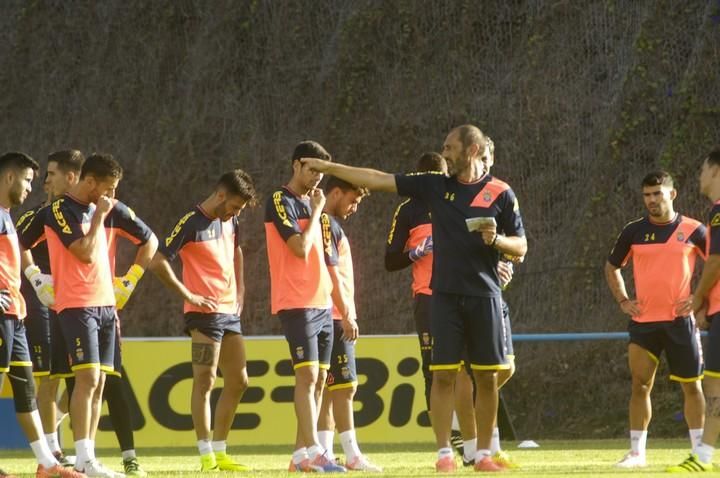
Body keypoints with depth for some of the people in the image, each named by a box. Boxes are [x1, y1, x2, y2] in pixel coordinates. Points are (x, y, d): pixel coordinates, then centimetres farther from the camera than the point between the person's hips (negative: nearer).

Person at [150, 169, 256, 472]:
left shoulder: (230, 221, 11)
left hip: (230, 312, 8)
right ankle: (207, 455, -6)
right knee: (204, 382, -7)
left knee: (238, 382, 9)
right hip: (205, 313, -8)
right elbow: (158, 263, -17)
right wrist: (189, 296, -15)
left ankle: (220, 452, 16)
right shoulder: (191, 223, -12)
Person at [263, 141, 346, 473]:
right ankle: (312, 451, -20)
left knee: (318, 378, 5)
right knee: (307, 374, -15)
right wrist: (316, 211, -6)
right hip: (296, 304, -8)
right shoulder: (281, 202, -7)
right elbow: (300, 247, -18)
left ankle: (301, 452, 7)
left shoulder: (310, 204, 18)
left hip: (321, 303, 8)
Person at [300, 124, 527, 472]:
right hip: (445, 295, 1)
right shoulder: (435, 186, 8)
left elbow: (521, 247, 5)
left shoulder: (500, 194, 3)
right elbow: (378, 180, 8)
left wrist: (495, 240, -15)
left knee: (487, 377, 0)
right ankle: (444, 453, -3)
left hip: (484, 296, -1)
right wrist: (329, 168, 6)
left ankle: (483, 454, 8)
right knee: (444, 374, -5)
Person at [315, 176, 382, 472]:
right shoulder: (326, 223, -12)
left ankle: (325, 453, 6)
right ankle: (352, 456, -12)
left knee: (330, 388, 8)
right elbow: (331, 272, -17)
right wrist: (346, 315, -17)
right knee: (344, 386, -10)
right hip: (334, 316, -10)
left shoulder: (329, 224, 19)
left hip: (334, 318, 10)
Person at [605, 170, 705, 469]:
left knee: (691, 386, 4)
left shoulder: (692, 231, -1)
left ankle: (700, 451, 12)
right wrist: (623, 301, 6)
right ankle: (636, 452, 1)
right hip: (643, 321, 1)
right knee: (640, 385, -4)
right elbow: (612, 267, 17)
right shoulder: (634, 231, 4)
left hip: (680, 320, -1)